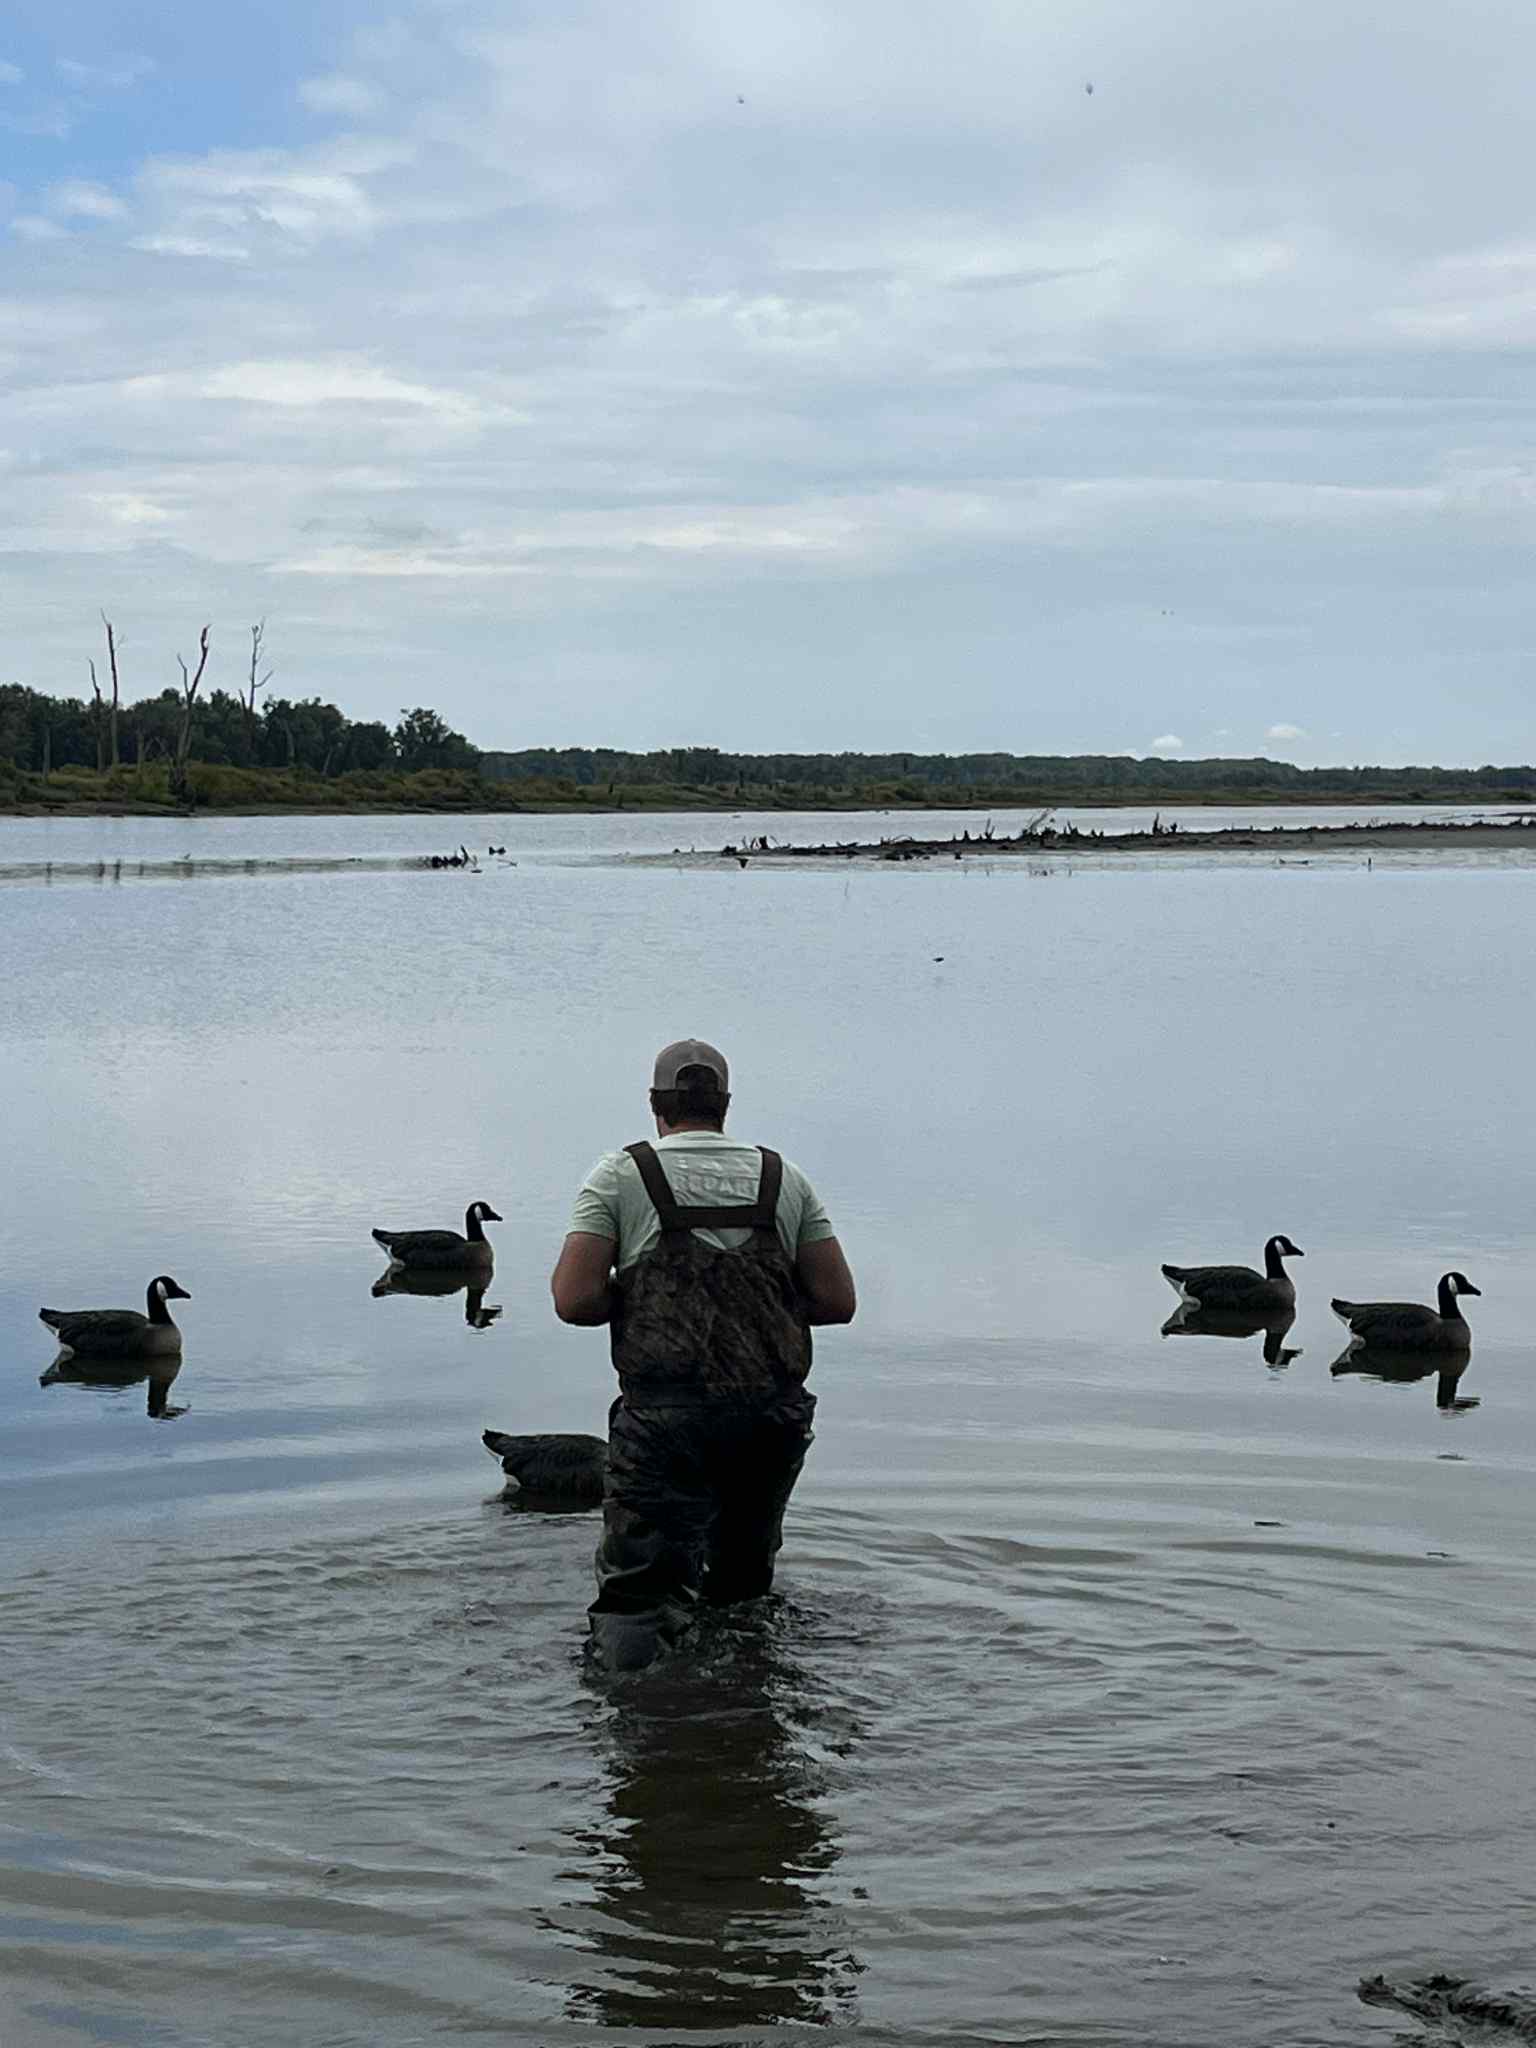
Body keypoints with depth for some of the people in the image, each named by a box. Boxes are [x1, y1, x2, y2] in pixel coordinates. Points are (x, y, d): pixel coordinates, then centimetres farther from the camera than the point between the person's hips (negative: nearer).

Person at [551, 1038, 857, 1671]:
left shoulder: (621, 1175, 3)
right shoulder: (784, 1178, 12)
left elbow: (574, 1299, -7)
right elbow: (838, 1301, 7)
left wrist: (630, 1299, 14)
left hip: (666, 1417, -3)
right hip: (774, 1418, 3)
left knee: (638, 1584, -2)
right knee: (744, 1582, 24)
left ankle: (650, 1617, -27)